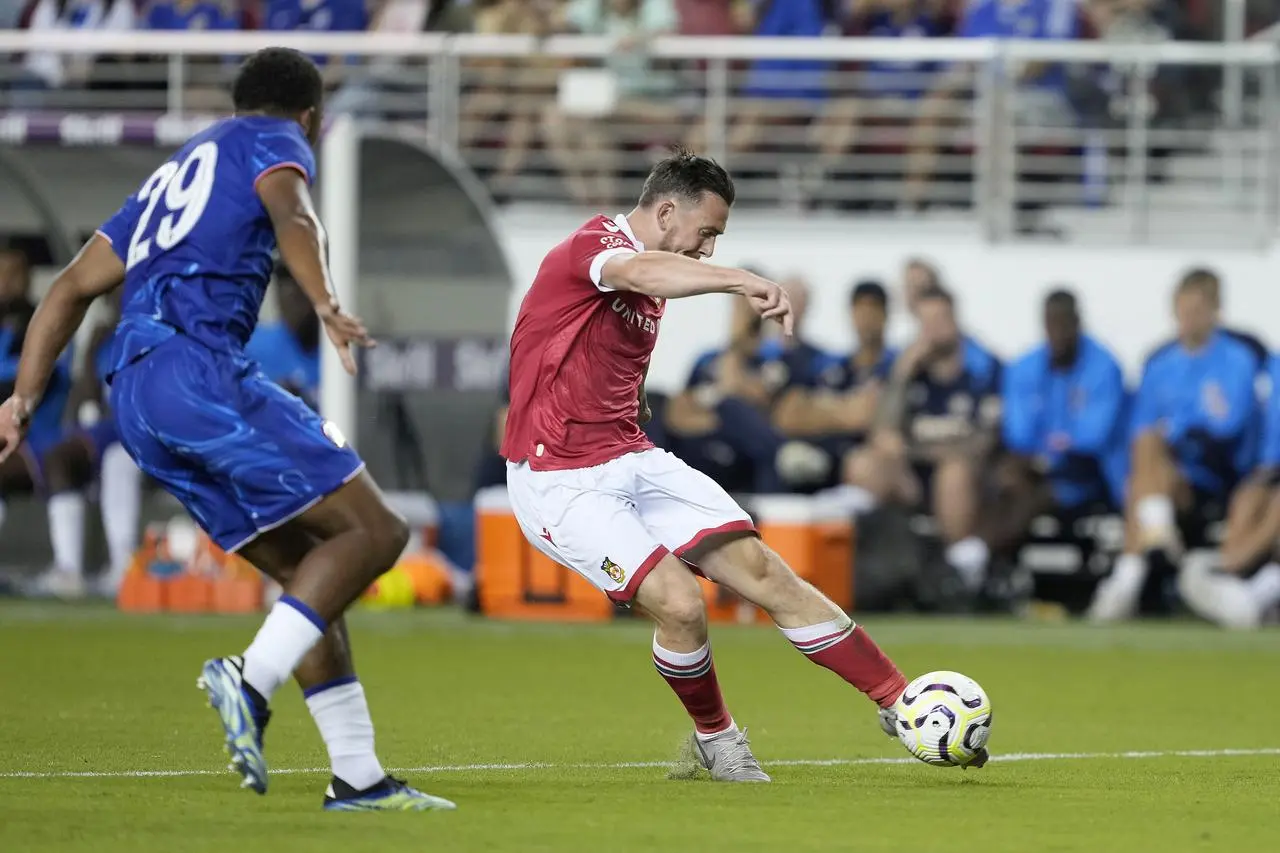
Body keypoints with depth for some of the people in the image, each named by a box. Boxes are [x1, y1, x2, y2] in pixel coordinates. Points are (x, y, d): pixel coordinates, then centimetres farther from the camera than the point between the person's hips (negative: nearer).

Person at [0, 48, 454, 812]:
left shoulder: (173, 172, 33)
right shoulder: (274, 141, 11)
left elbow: (72, 288, 29)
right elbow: (292, 218, -14)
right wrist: (326, 305, -31)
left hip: (135, 394, 8)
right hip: (198, 366, -8)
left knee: (308, 572, 11)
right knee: (372, 531, -8)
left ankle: (358, 777, 6)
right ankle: (254, 680, -26)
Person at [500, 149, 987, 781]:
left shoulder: (650, 289, 16)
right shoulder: (591, 245, -15)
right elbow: (641, 272, -41)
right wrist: (744, 282, -55)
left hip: (633, 461, 9)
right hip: (559, 484, -9)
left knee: (760, 569, -4)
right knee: (679, 603, -22)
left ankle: (900, 703, -1)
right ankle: (715, 738, 5)